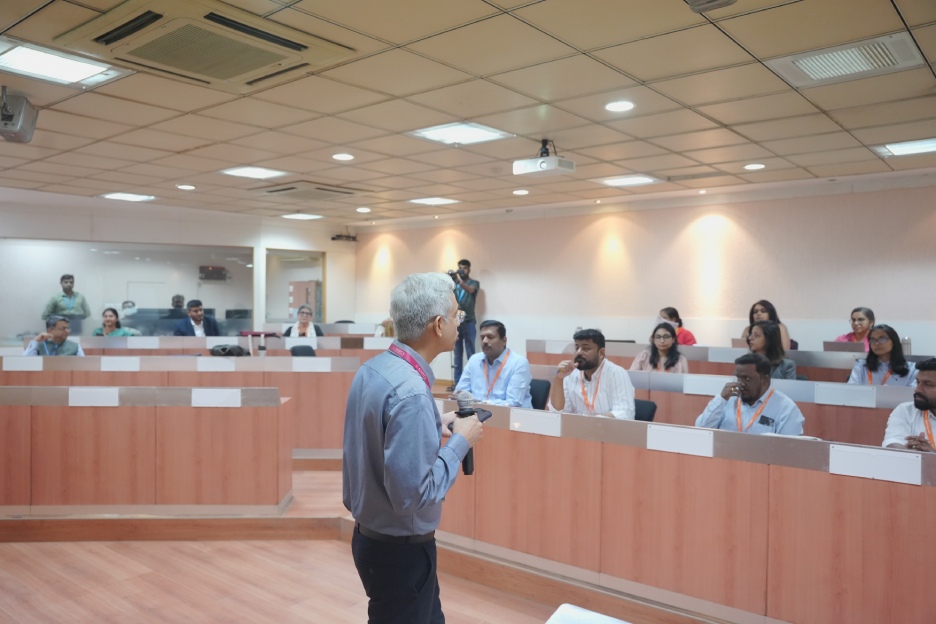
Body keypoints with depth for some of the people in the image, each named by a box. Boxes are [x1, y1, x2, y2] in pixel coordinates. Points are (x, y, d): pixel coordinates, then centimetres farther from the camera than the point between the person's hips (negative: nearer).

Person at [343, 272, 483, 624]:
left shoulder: (372, 368, -1)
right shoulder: (411, 392, -29)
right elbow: (414, 496, -29)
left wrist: (435, 428, 5)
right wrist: (459, 442, -18)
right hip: (400, 549, -8)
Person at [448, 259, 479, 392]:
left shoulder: (474, 283, 3)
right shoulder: (454, 283, 12)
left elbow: (470, 290, -19)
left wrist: (460, 280, -38)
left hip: (469, 322, -3)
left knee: (470, 353, -3)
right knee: (457, 354, 7)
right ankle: (457, 382, 11)